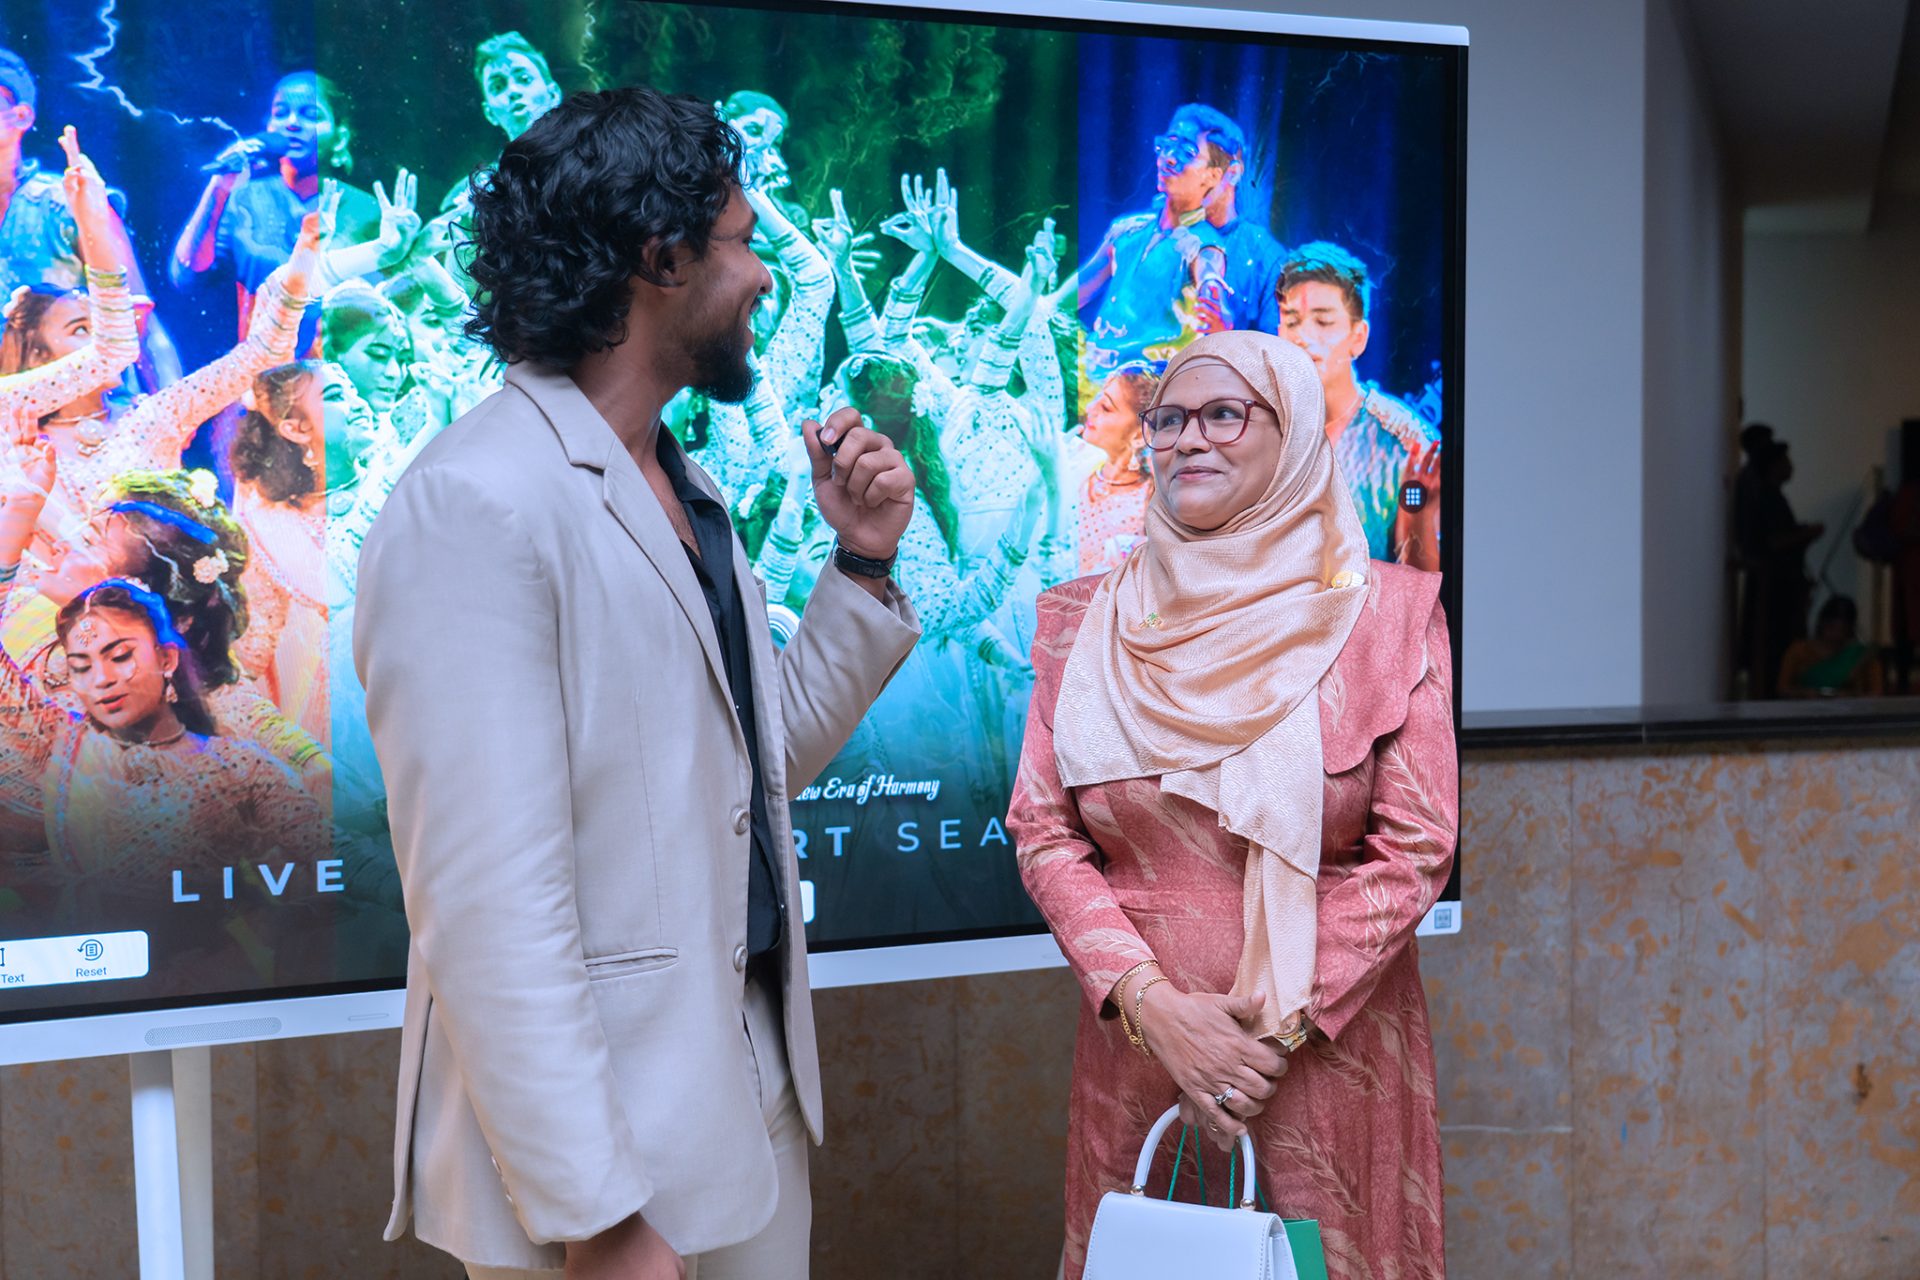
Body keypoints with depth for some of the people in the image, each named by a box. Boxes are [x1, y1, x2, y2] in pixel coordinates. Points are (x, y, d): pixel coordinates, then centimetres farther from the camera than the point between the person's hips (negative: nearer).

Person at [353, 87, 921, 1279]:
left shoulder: (682, 489, 10)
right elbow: (490, 903, -24)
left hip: (756, 1088, 9)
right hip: (604, 1144, -9)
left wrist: (863, 567, 6)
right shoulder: (477, 506, -19)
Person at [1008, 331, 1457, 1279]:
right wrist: (1153, 1003, -11)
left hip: (1332, 1050, -2)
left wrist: (1285, 1021, -12)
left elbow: (1415, 847, -4)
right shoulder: (1088, 622, 6)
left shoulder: (1387, 614, 0)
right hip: (1136, 1041, 2)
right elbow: (1044, 835, 2)